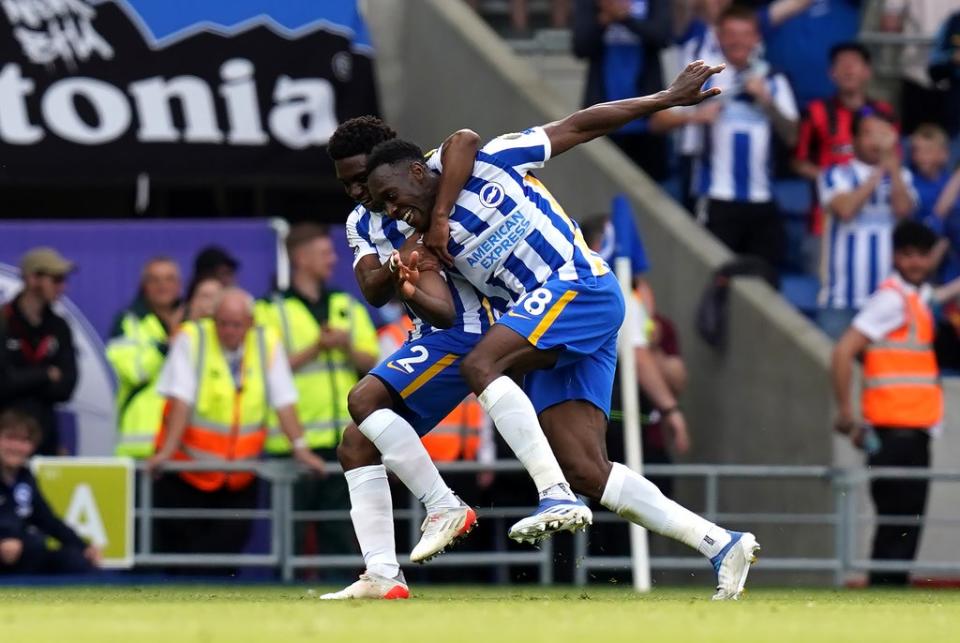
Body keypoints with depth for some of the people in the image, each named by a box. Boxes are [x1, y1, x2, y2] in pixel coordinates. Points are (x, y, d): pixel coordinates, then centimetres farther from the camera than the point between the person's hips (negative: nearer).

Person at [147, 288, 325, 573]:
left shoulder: (267, 343, 0)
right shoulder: (192, 338, -8)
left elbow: (284, 401, -1)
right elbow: (180, 399, -14)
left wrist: (300, 448, -11)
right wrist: (167, 450, -23)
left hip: (239, 481, 2)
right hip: (189, 471, -2)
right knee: (180, 546, -3)